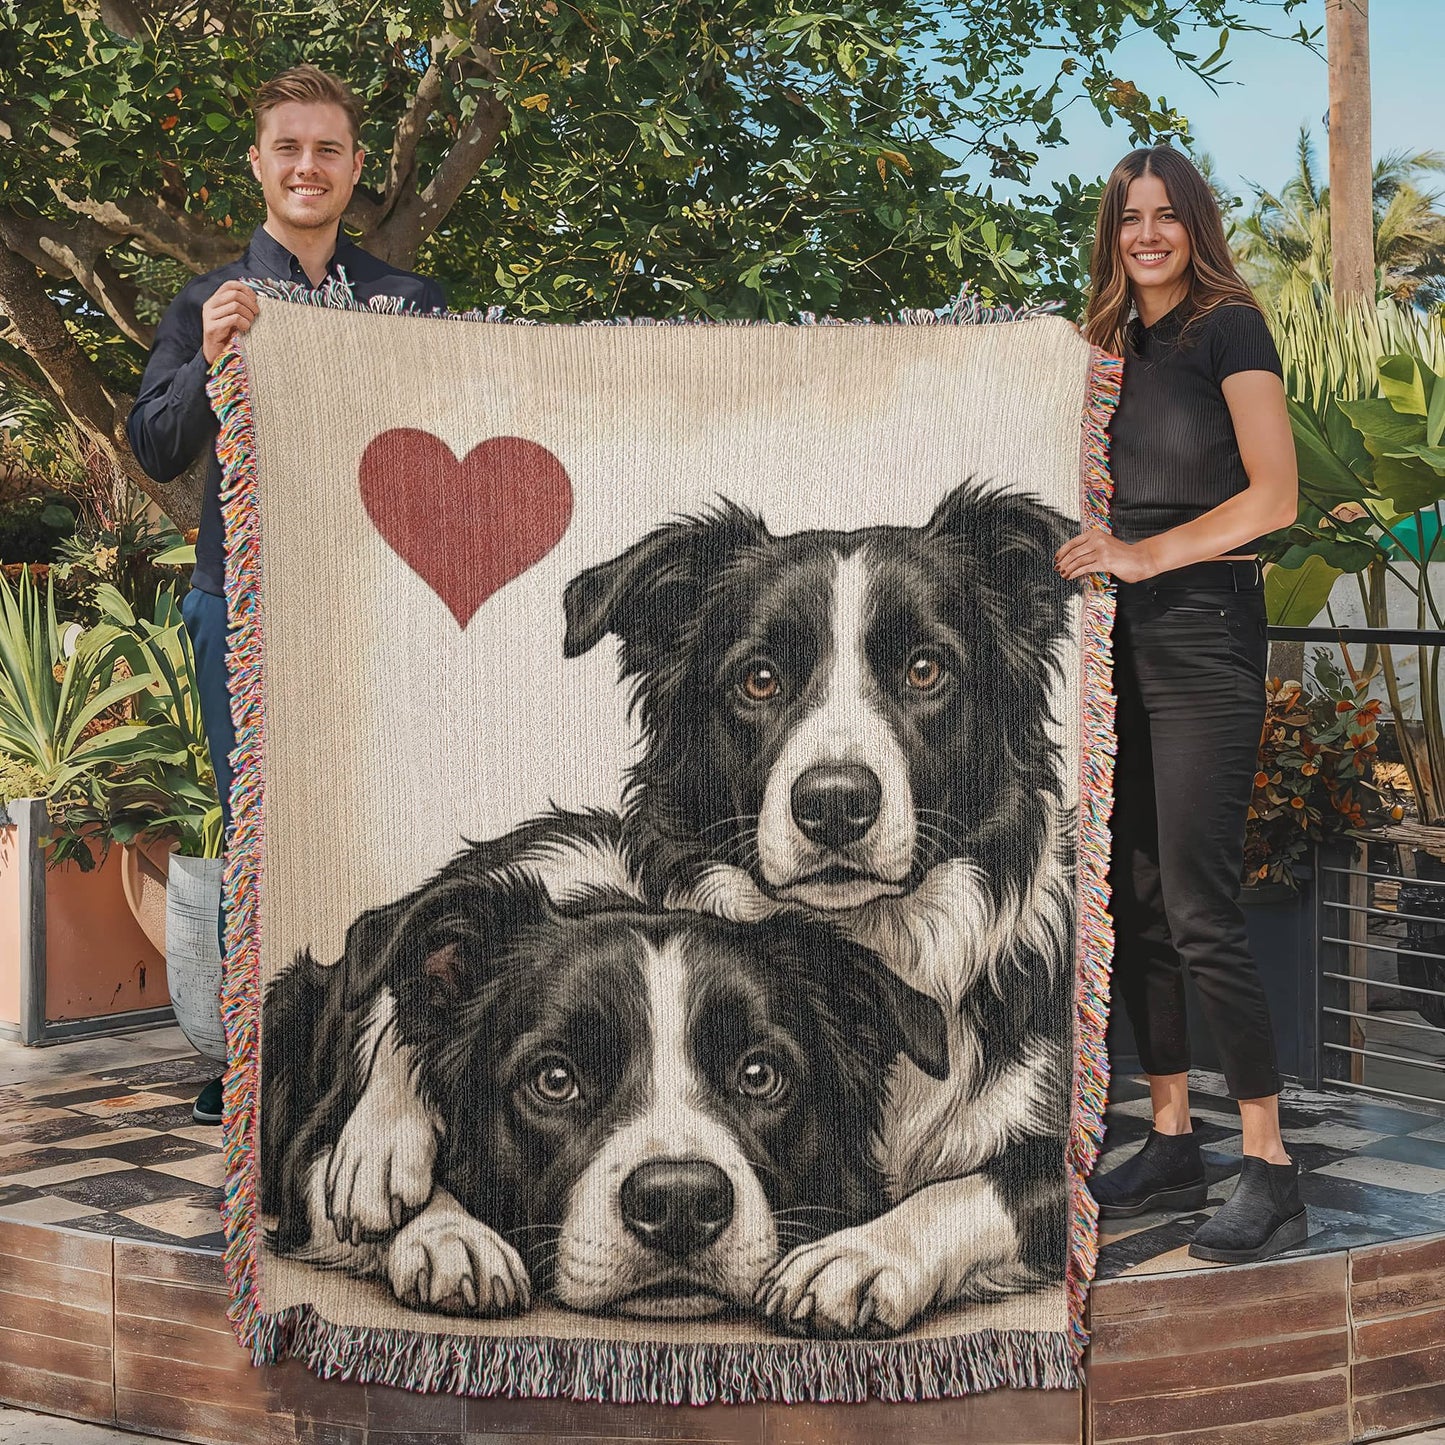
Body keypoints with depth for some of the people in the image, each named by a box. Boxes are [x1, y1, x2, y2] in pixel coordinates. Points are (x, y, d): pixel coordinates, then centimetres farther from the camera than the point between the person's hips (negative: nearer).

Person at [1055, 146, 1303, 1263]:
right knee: (1133, 902, 8)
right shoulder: (1114, 346, 17)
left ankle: (1272, 1174, -4)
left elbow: (1275, 497, -11)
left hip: (1205, 633, -7)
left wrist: (1146, 554, -16)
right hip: (1123, 637, 7)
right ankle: (1173, 1146, 18)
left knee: (1199, 909, -11)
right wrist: (1088, 555, 2)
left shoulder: (1228, 327, -3)